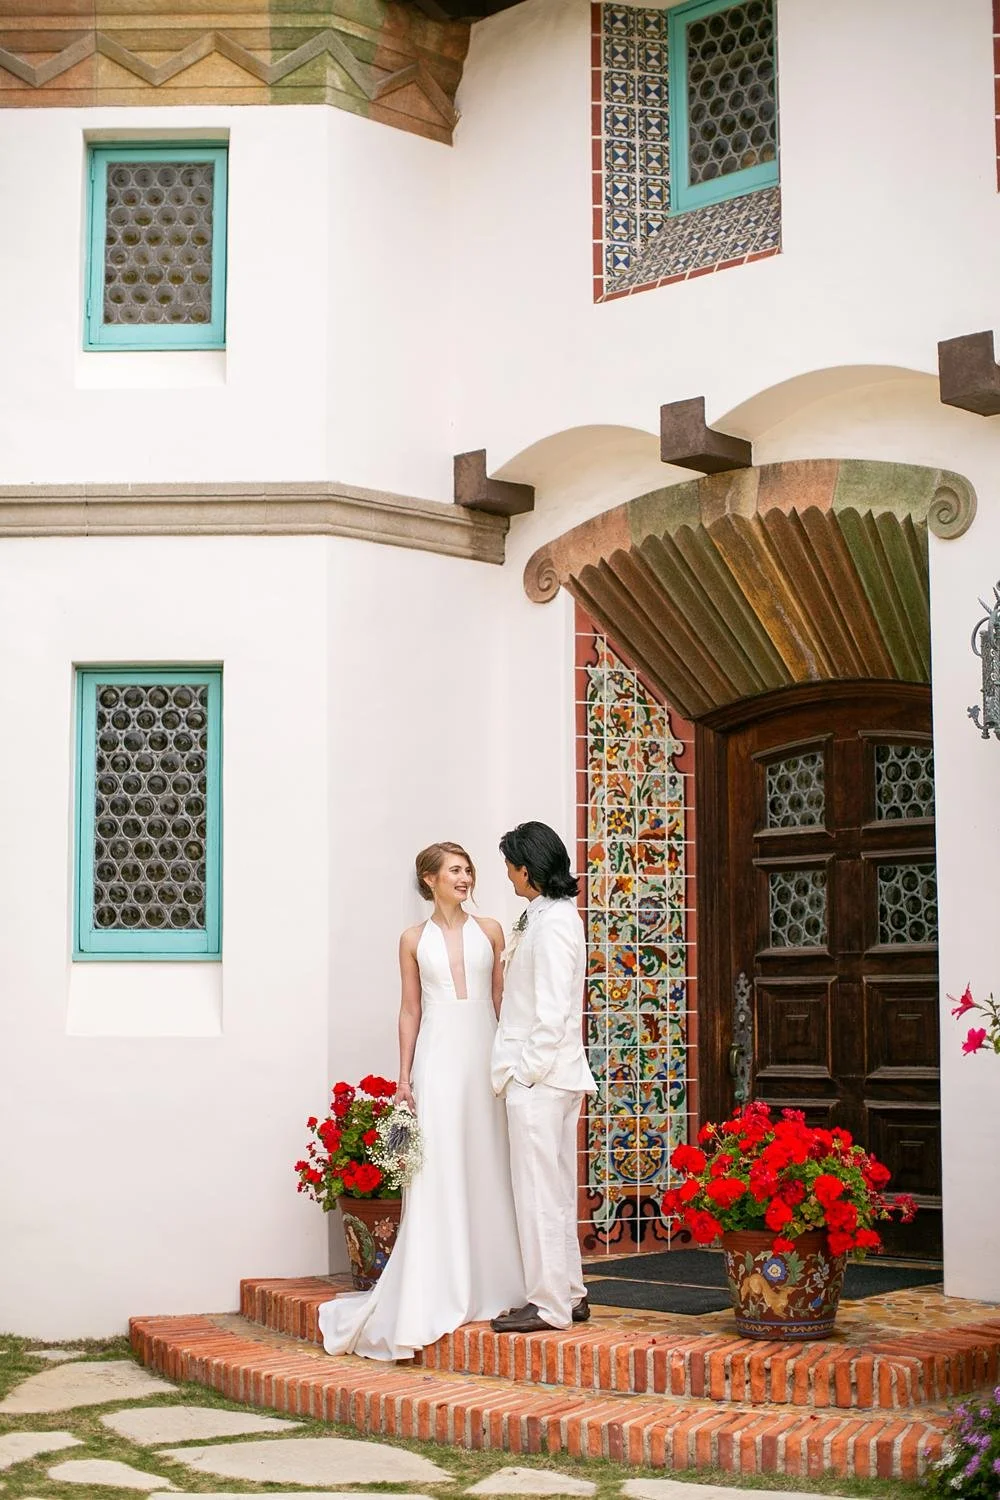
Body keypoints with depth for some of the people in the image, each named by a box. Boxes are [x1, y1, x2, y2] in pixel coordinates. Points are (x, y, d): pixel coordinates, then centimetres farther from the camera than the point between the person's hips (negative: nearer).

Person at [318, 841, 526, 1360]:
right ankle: (436, 1296, 0)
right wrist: (404, 1075, 1)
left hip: (484, 1056, 1)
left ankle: (486, 1288, 12)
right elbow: (410, 1010, 7)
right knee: (436, 1175, -4)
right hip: (438, 1059, -1)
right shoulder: (414, 940, 7)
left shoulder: (489, 932, 9)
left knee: (487, 1172, 3)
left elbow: (502, 1000, 9)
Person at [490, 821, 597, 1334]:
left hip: (539, 1077, -10)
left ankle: (550, 1304, 3)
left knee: (540, 1187, -3)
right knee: (554, 1187, 15)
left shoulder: (553, 922, -16)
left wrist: (525, 1073, -16)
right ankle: (569, 1294, 22)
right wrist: (517, 1069, 18)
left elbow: (552, 1012, -20)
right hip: (552, 1076, 10)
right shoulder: (550, 916, 14)